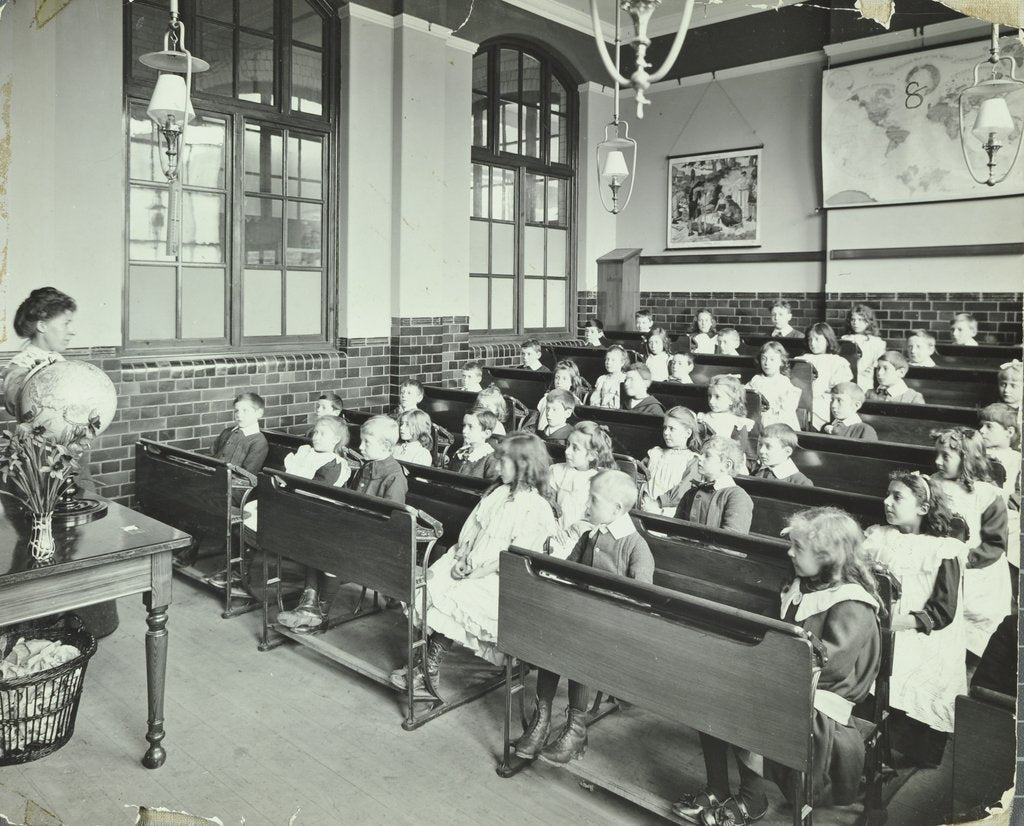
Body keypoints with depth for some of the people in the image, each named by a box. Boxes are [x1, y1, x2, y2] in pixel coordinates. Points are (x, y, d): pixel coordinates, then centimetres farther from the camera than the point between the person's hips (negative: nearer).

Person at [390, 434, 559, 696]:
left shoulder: (537, 508, -12)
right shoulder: (499, 493, 12)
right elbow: (471, 529, 12)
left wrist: (475, 571, -16)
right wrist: (462, 559, -5)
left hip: (499, 580, -7)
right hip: (470, 565, 7)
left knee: (448, 601, -22)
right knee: (428, 585, -13)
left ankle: (430, 672, -6)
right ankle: (428, 666, -13)